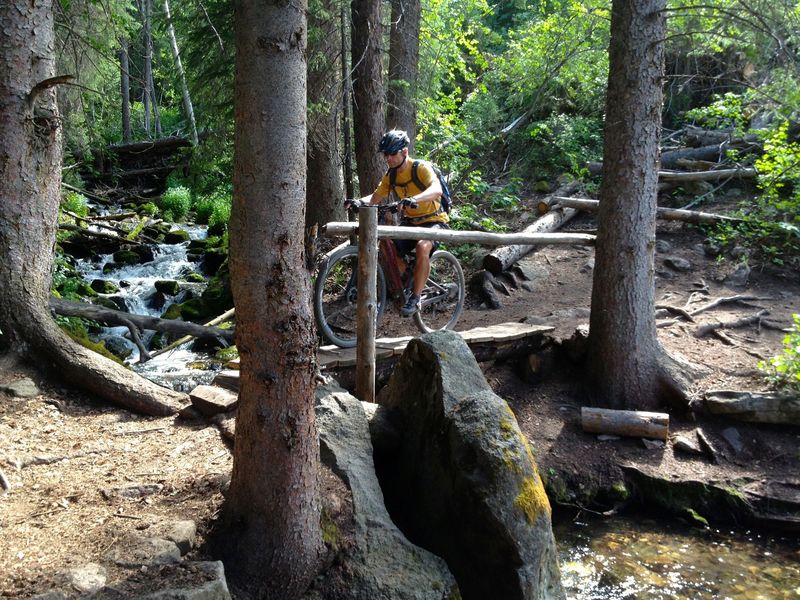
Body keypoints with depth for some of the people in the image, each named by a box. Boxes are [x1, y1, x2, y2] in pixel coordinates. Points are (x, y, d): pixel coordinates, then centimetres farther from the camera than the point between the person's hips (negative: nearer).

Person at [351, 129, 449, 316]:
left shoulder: (422, 168, -19)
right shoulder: (390, 175, 1)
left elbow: (436, 189, -37)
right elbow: (375, 197, 1)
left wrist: (415, 199, -56)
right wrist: (359, 201, -21)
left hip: (434, 220, -7)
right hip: (410, 222, 7)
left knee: (422, 247, -35)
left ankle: (414, 298, -26)